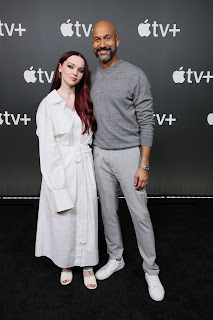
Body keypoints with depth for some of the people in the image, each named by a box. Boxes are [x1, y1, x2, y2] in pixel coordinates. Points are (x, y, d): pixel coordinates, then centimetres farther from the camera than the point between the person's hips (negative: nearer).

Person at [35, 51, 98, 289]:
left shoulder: (84, 101, 7)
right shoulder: (48, 104, -7)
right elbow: (47, 149, -11)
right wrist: (58, 191, -15)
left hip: (85, 169, 4)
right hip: (60, 171, -3)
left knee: (87, 218, 11)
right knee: (63, 221, 11)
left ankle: (87, 265, 33)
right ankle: (65, 264, 37)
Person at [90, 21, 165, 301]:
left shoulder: (135, 76, -9)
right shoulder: (91, 78, 8)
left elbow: (146, 122, -11)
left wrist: (144, 165, -15)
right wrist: (90, 154, 13)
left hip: (129, 154, -5)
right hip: (100, 155, 5)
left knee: (140, 214, 1)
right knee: (108, 211, 15)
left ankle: (151, 271, 21)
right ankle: (115, 258, 36)